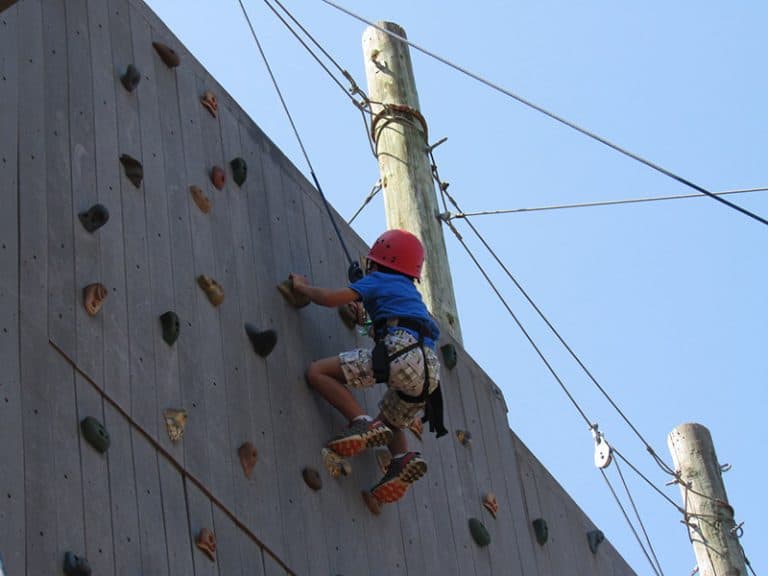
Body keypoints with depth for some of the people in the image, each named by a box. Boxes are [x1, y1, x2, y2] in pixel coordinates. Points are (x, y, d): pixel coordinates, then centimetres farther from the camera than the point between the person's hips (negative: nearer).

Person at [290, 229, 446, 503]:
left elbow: (330, 298, 4)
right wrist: (366, 315, 54)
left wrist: (303, 287, 22)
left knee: (318, 372, -4)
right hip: (429, 370, 8)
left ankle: (364, 423, -18)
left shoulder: (378, 280, 15)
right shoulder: (410, 292, 37)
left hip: (402, 352, -8)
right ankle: (404, 457, 0)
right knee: (389, 423, 31)